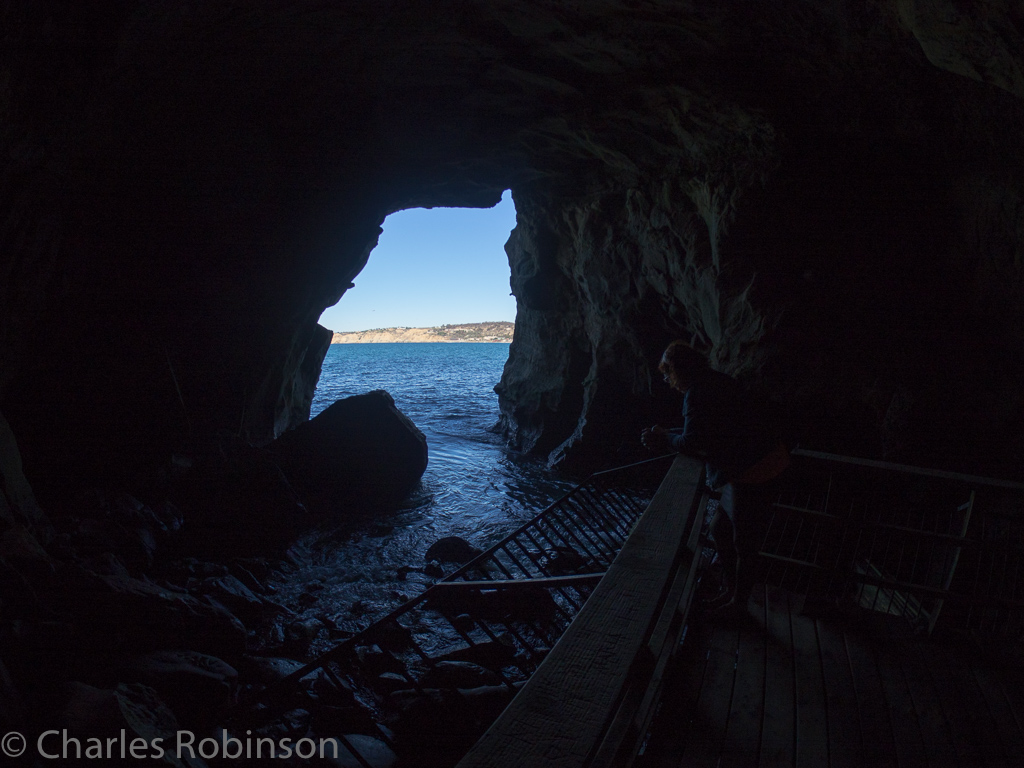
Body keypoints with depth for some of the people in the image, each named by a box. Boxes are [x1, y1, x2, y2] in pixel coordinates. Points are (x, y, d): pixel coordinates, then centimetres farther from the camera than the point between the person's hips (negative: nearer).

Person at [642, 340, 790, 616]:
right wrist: (664, 436, 6)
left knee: (743, 544, 8)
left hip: (754, 473, -10)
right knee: (720, 530, 21)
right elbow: (702, 432, 15)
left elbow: (692, 442, -23)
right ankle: (730, 591, 37)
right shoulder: (713, 383, 10)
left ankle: (738, 603, 27)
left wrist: (664, 439, -5)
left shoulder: (698, 393, -22)